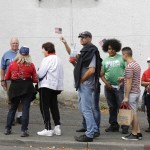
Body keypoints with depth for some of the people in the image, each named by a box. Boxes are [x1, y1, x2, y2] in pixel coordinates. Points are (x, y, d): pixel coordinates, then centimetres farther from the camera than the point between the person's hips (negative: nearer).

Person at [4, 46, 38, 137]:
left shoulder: (12, 64, -1)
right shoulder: (31, 65, -5)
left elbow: (7, 78, 6)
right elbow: (35, 80, -3)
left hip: (14, 88, 2)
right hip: (27, 88, -2)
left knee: (13, 108, 15)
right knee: (25, 109, 1)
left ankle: (8, 129, 19)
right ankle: (24, 130, -3)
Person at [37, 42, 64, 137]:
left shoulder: (47, 59, -13)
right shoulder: (58, 59, 13)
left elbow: (40, 74, -17)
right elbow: (60, 74, 12)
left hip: (46, 86, -8)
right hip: (56, 86, 8)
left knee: (44, 107, -2)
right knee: (54, 106, 16)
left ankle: (48, 129, -4)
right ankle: (57, 127, 14)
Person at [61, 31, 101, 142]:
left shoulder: (91, 52, -15)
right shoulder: (85, 51, 15)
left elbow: (91, 70, -23)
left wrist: (81, 80, -15)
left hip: (86, 85, -10)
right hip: (82, 85, 10)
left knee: (86, 109, -6)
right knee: (82, 108, 17)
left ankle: (89, 135, 0)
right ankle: (94, 130, 25)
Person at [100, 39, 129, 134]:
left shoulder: (121, 58, -1)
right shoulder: (105, 61, 10)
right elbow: (102, 74, 11)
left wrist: (123, 78, -21)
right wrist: (106, 83, -5)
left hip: (120, 86, -4)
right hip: (109, 87, 4)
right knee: (112, 107, 10)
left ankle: (125, 127, -2)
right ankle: (114, 125, 19)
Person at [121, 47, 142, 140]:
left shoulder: (129, 66, -18)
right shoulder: (137, 64, 12)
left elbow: (129, 82, -20)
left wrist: (126, 97, -18)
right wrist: (124, 79, 24)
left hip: (131, 93, -9)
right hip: (137, 91, 9)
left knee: (133, 113, -2)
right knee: (135, 113, 14)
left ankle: (134, 134, 4)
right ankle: (138, 133, 18)